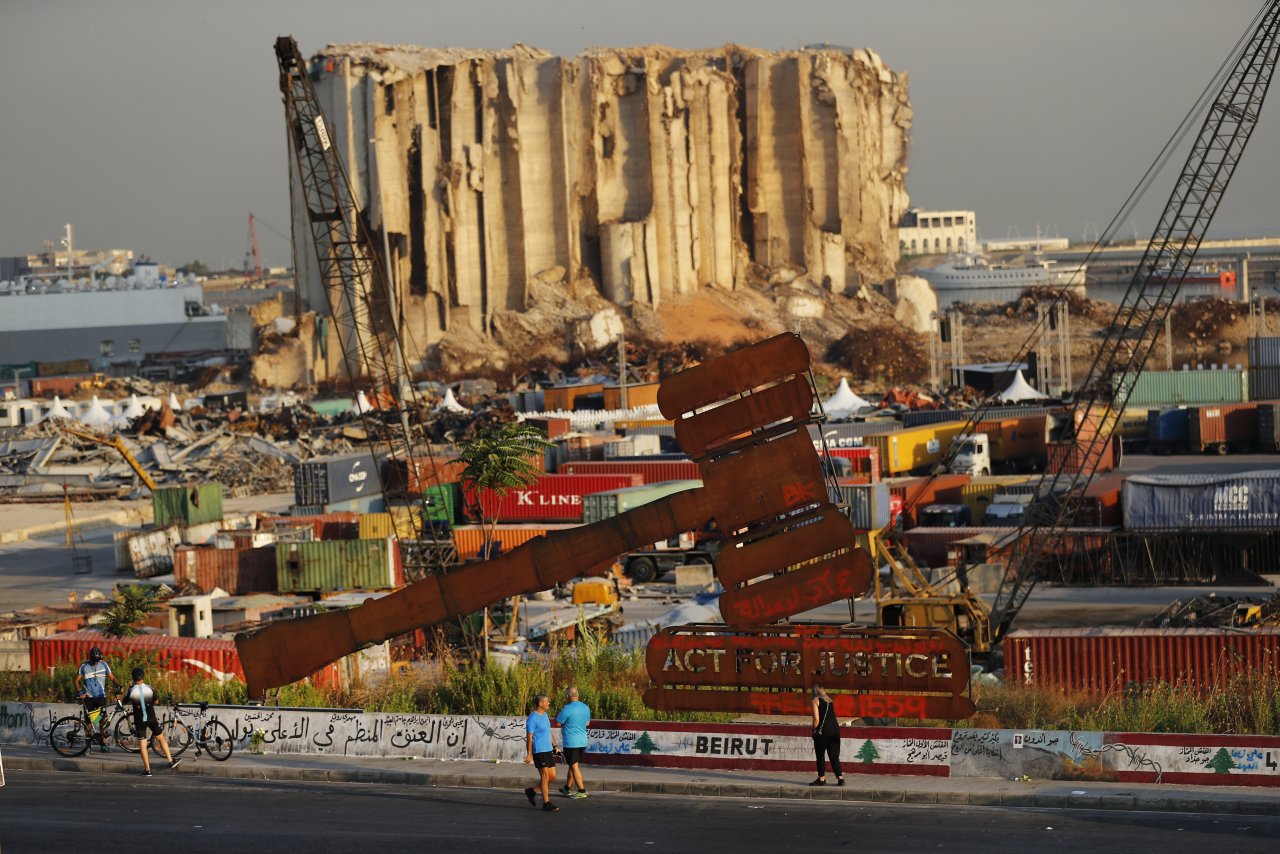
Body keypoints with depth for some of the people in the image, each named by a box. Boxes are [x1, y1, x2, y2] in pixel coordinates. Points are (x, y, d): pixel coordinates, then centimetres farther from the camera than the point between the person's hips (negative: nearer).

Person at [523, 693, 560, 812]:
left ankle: (532, 791, 24)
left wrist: (554, 746, 20)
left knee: (552, 777, 9)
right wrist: (529, 754, -15)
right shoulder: (532, 718, -13)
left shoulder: (544, 715, 13)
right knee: (545, 777, -6)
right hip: (539, 751, -9)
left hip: (548, 750, 9)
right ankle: (546, 804, 0)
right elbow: (529, 737, -13)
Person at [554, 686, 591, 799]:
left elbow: (558, 722, -9)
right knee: (573, 765, 19)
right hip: (583, 741, 7)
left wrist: (557, 716, 11)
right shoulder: (585, 708, 5)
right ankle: (567, 788, 29)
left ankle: (582, 791, -4)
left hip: (571, 742, -7)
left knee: (574, 766, -1)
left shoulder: (567, 709, -18)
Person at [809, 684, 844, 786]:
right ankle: (840, 778, 3)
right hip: (835, 728, 6)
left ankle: (821, 779, 6)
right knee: (834, 756, 9)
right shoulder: (829, 700, 18)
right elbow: (832, 716, 13)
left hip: (823, 730, -6)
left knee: (820, 755, 5)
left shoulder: (815, 700, 0)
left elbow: (816, 719, -9)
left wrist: (814, 731, 2)